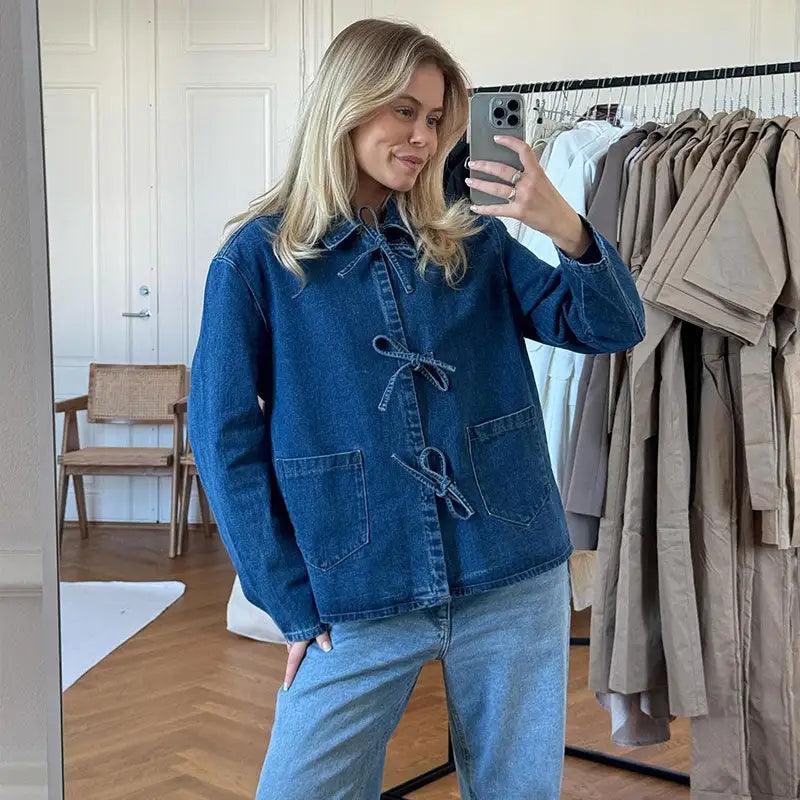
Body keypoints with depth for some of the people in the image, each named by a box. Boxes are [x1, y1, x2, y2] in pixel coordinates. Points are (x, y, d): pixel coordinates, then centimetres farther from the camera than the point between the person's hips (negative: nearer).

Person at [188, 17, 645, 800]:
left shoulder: (472, 242, 6)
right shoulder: (259, 257, -1)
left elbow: (612, 326, 2)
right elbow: (227, 438, -2)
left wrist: (567, 228, -18)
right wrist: (295, 606, -6)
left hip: (512, 585, 3)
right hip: (357, 604, -2)